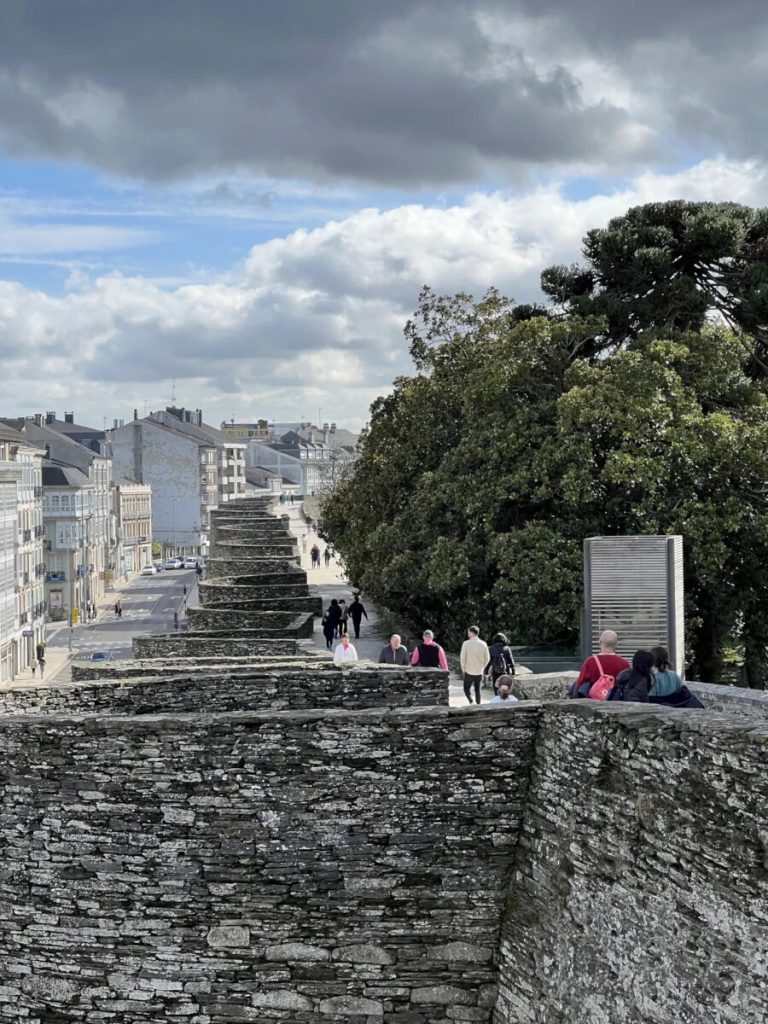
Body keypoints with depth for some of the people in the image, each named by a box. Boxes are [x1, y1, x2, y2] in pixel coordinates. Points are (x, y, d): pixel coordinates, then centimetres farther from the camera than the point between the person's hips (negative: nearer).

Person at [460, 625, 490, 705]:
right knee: (477, 690, 18)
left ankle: (472, 702, -13)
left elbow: (462, 657, -11)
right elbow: (487, 658, 2)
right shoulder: (483, 644, -3)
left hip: (469, 672, -3)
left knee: (466, 689, 9)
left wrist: (463, 668, 4)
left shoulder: (466, 643, -13)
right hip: (479, 672, 3)